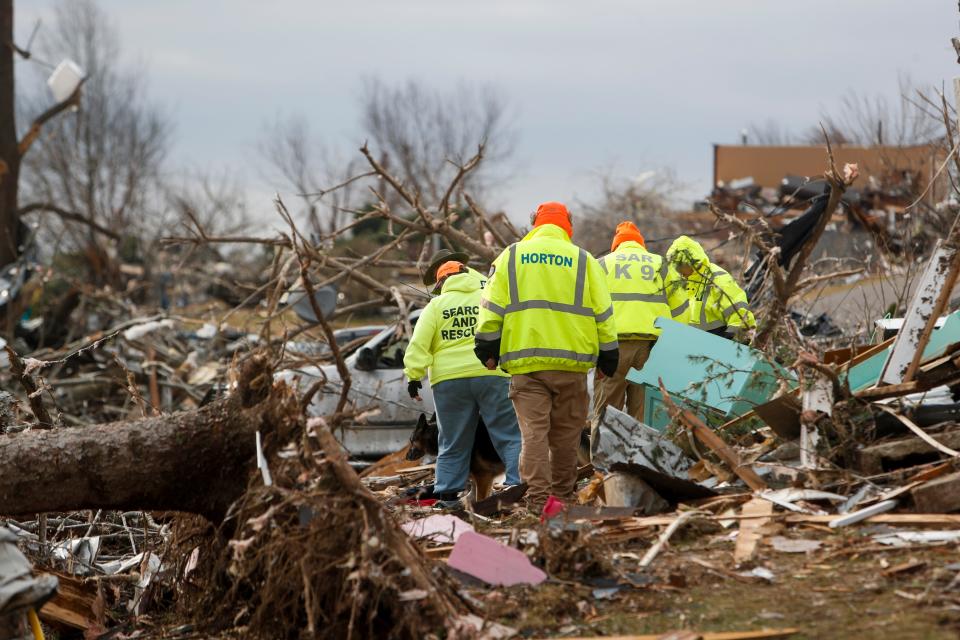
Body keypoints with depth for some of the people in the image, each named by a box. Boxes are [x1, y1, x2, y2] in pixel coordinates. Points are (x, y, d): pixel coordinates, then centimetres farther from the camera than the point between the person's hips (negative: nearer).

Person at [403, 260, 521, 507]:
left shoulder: (436, 305, 9)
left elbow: (419, 343, 0)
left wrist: (413, 375, 0)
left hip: (449, 380, 1)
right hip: (491, 375, -1)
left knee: (453, 443, 9)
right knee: (510, 436, 1)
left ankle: (448, 494, 7)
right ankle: (520, 484, -10)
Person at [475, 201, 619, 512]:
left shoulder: (511, 256, 8)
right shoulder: (583, 260, 7)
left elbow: (492, 306, 3)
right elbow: (603, 312, 6)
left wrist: (488, 349, 9)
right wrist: (608, 356, 12)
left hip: (525, 360, 0)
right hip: (571, 361, 0)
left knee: (533, 430, -4)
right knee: (566, 433, 10)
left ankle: (538, 496, -13)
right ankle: (563, 495, 16)